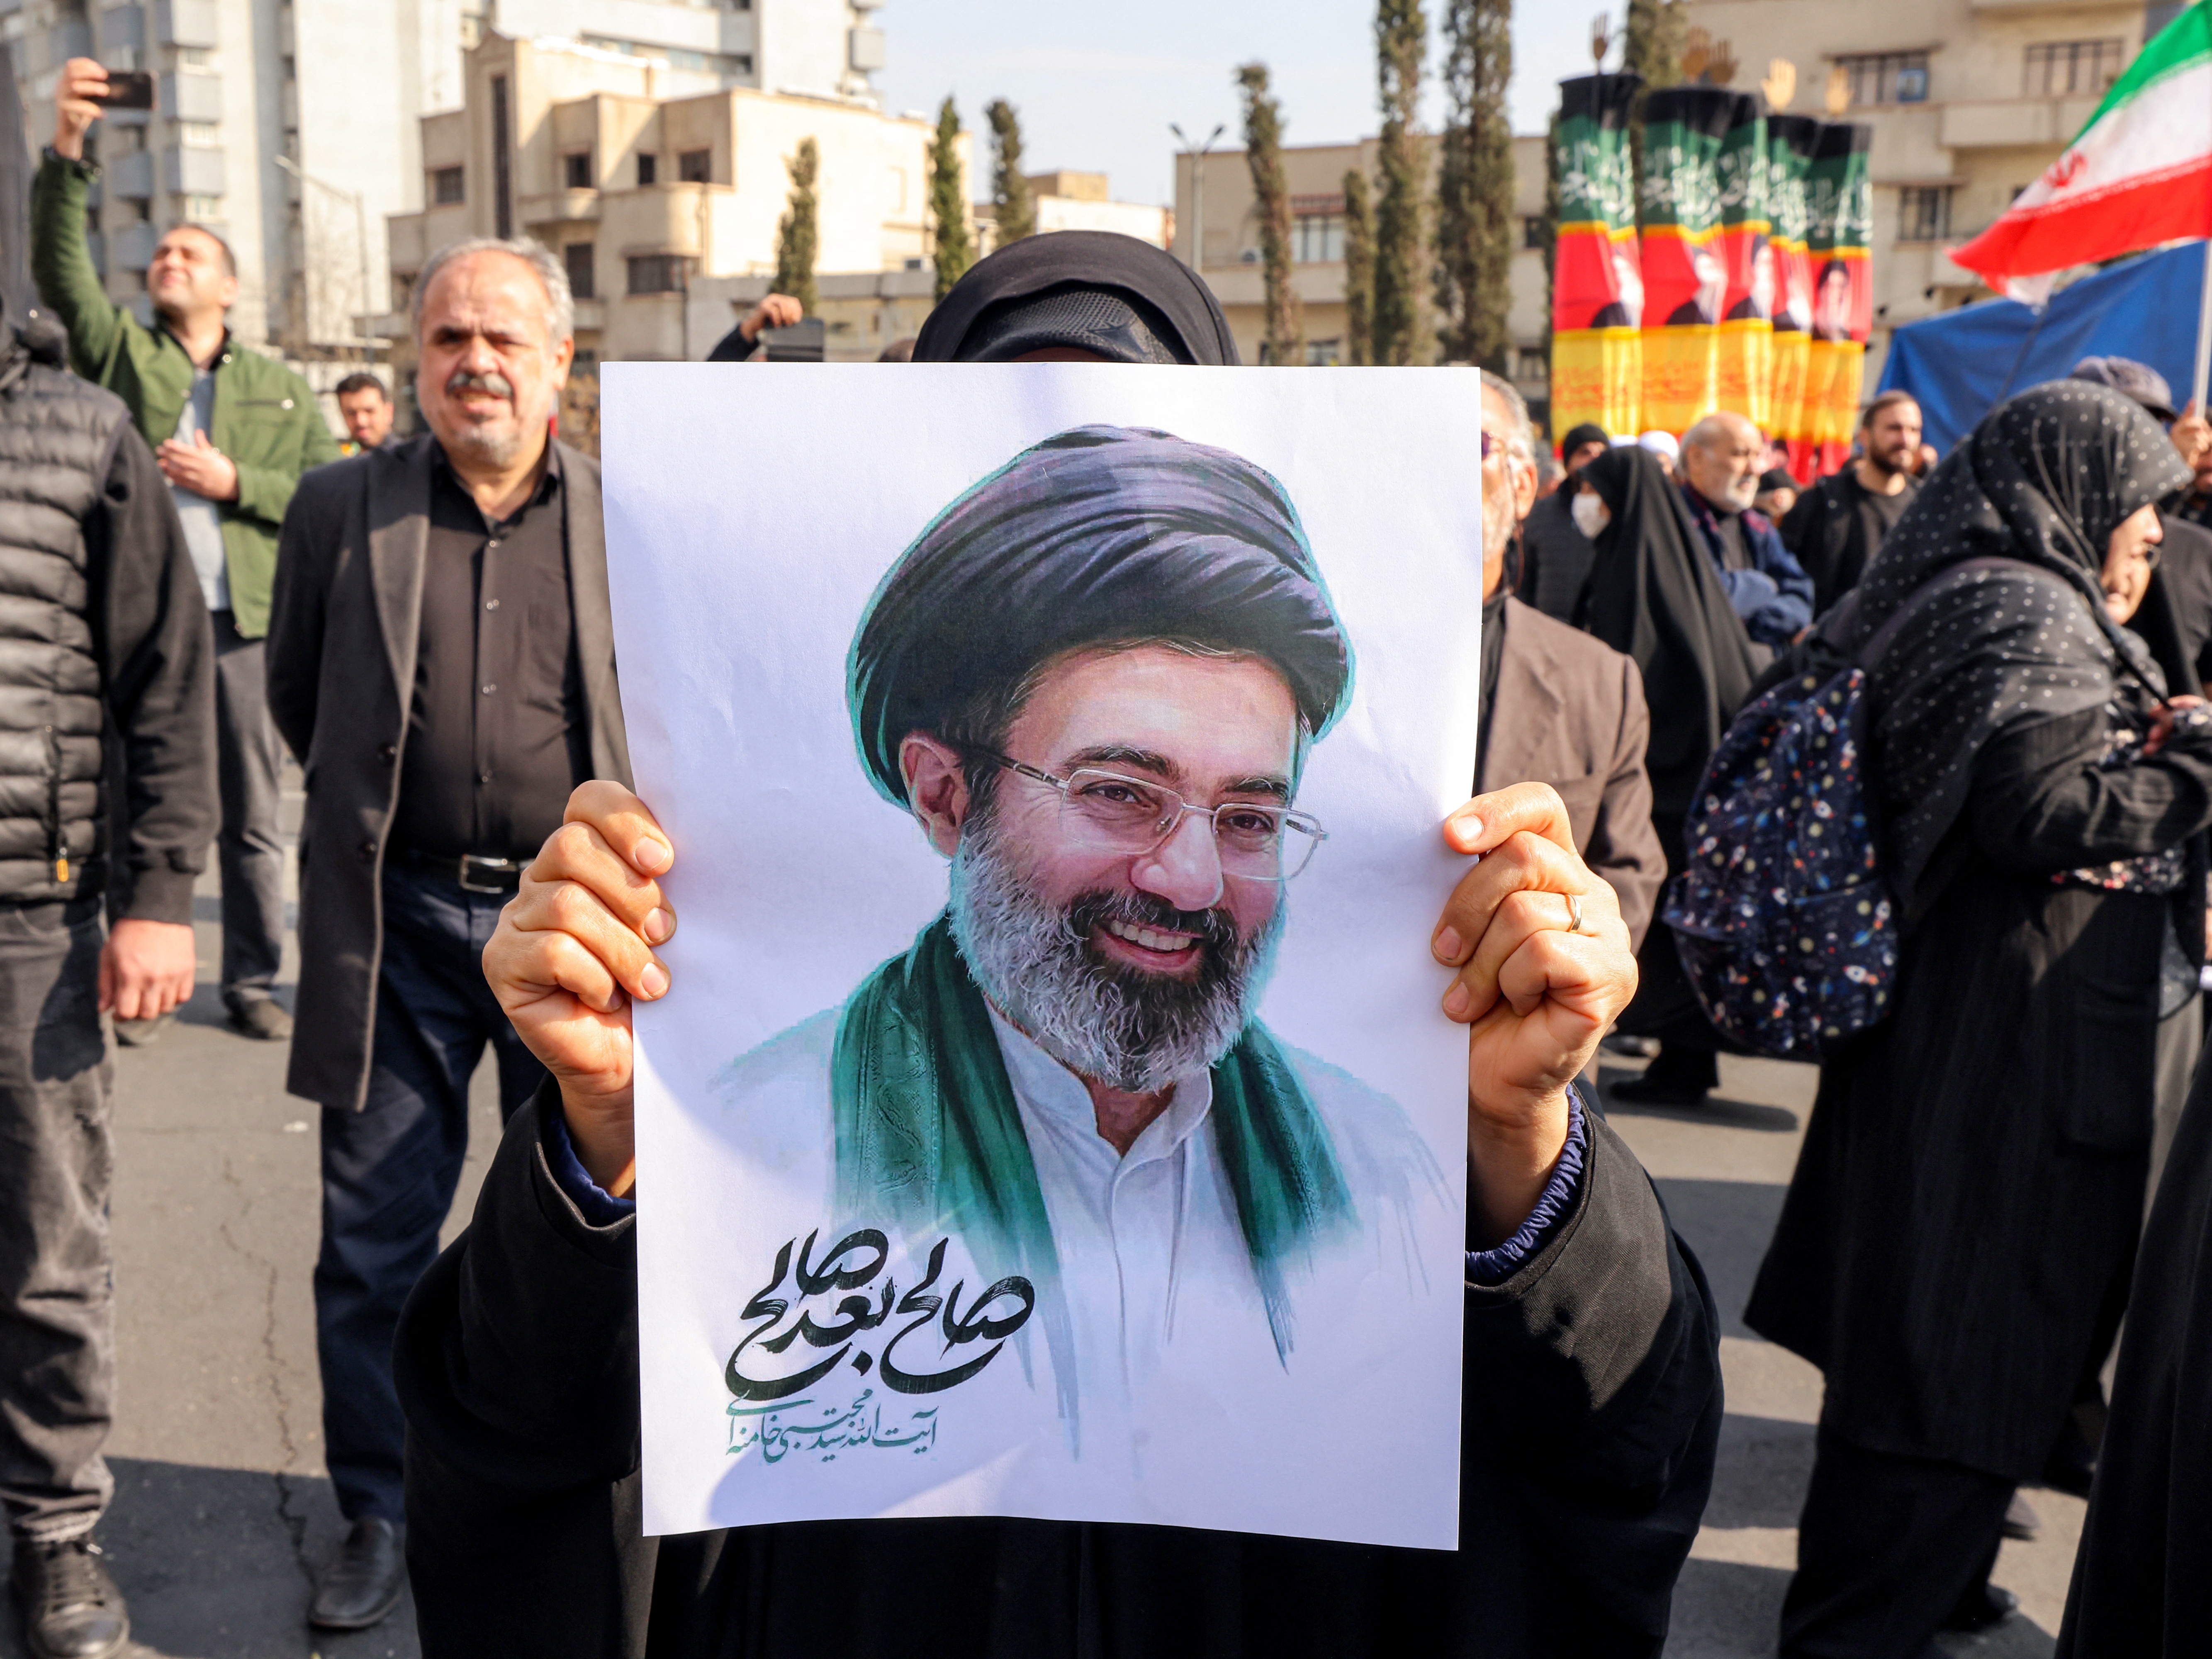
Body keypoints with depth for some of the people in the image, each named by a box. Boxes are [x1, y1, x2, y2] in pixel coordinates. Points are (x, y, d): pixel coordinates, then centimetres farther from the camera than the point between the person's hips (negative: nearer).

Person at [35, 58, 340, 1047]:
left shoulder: (281, 390, 15)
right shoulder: (120, 352, 12)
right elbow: (58, 267, -5)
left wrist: (235, 481, -8)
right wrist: (67, 150, -16)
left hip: (247, 619, 1)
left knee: (252, 818, 5)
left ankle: (252, 984, 16)